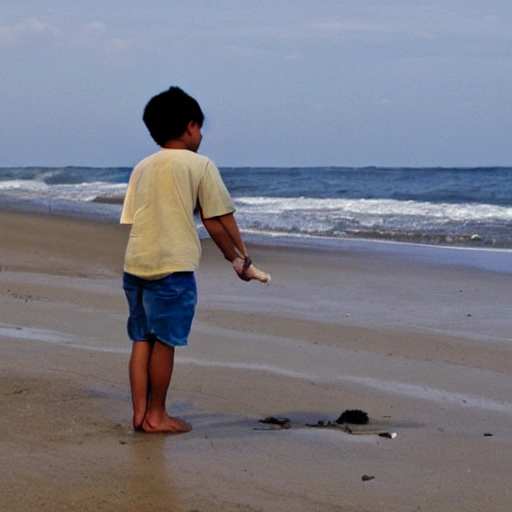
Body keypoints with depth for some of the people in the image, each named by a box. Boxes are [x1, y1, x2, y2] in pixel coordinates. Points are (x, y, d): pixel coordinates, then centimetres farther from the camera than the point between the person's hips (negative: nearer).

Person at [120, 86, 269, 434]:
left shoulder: (142, 168, 16)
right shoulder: (199, 165, 0)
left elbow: (132, 218, 13)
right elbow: (218, 221, -1)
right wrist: (242, 259, 10)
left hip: (135, 263, 6)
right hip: (172, 265, -6)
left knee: (142, 339, 11)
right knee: (164, 341, 2)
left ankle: (140, 413, 12)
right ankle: (156, 416, 8)